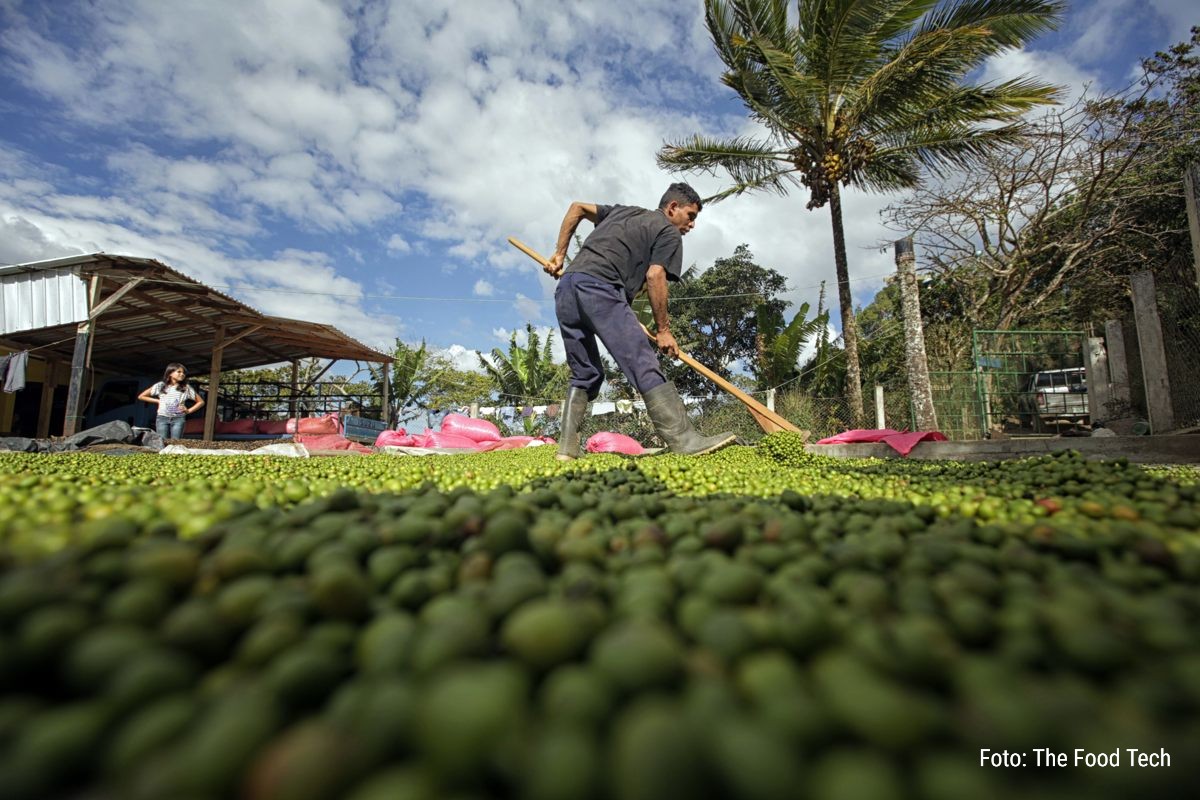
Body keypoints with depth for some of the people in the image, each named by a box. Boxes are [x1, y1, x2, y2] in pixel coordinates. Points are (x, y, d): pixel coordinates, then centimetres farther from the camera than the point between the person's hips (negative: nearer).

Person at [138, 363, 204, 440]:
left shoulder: (186, 388, 5)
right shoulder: (160, 386, 5)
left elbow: (201, 402, 9)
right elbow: (141, 396, 13)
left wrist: (189, 410, -2)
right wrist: (158, 401, 3)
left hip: (178, 419, -1)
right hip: (162, 418, 1)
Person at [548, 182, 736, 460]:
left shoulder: (623, 211, 34)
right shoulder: (669, 233, 12)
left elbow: (577, 207, 34)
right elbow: (655, 276, -4)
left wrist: (559, 254, 30)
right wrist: (663, 329, 1)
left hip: (566, 287, 8)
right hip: (598, 286, -8)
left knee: (585, 373, 12)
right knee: (644, 364, -14)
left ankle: (568, 446, 5)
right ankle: (684, 440, -19)